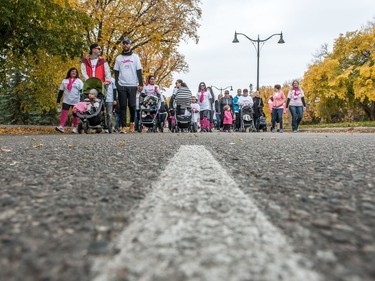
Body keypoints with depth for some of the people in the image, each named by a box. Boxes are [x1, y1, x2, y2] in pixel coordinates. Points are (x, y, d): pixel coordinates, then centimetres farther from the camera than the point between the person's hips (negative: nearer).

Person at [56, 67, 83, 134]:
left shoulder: (79, 81, 7)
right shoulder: (65, 81, 13)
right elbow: (61, 91, 14)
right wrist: (58, 101, 9)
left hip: (76, 101, -1)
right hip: (66, 101, 1)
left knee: (75, 115, 5)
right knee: (64, 113, -13)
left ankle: (75, 128, 15)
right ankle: (61, 126, -17)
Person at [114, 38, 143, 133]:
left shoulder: (135, 57, 10)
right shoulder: (118, 58, 14)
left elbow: (139, 71, 5)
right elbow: (116, 72, 12)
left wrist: (141, 84, -4)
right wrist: (116, 84, 0)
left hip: (132, 85, -1)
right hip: (121, 86, 1)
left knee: (132, 105, -5)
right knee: (122, 106, -1)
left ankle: (132, 122, 18)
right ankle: (123, 126, 0)